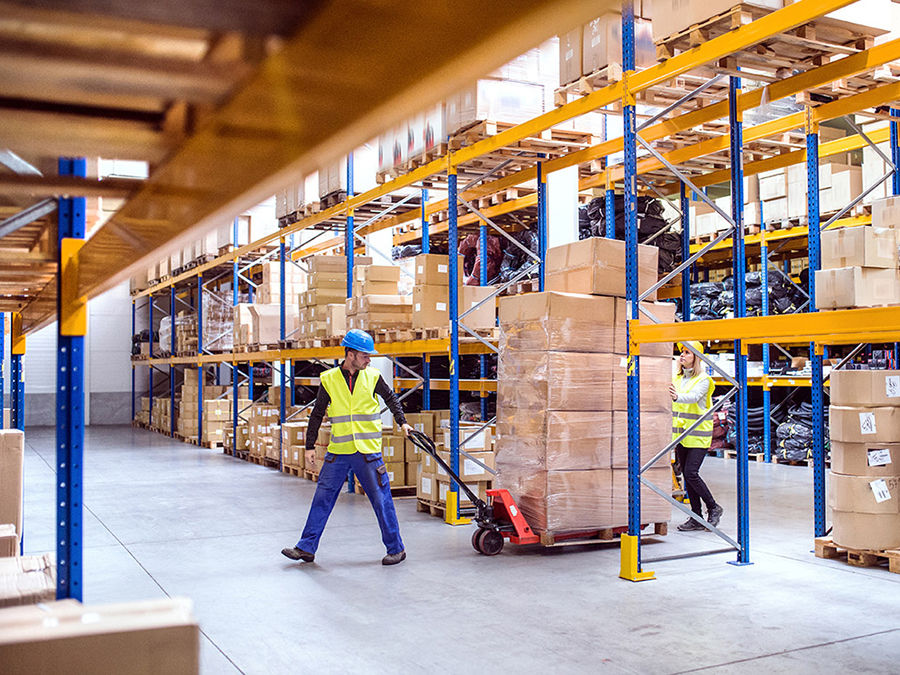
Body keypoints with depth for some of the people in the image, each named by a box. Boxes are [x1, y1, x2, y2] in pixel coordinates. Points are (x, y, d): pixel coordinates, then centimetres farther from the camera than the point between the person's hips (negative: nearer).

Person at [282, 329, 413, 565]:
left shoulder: (372, 377, 0)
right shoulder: (329, 380, 0)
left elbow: (391, 398, 18)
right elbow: (317, 414, 6)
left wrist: (402, 422, 10)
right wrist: (310, 446, 5)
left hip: (368, 451, -1)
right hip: (338, 451, 1)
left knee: (381, 500, 2)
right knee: (322, 498, 5)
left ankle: (396, 549, 14)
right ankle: (306, 548, 15)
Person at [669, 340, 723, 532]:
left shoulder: (703, 380, -10)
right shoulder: (678, 378, 10)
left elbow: (694, 397, -29)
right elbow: (673, 401, 13)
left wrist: (677, 397, -47)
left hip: (698, 435, -7)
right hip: (681, 435, 7)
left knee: (691, 473, -12)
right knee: (686, 474, 7)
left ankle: (713, 508, 9)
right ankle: (697, 518, 14)